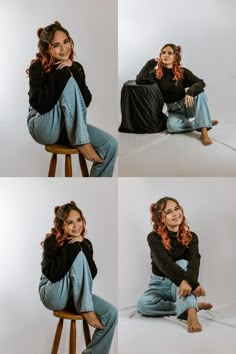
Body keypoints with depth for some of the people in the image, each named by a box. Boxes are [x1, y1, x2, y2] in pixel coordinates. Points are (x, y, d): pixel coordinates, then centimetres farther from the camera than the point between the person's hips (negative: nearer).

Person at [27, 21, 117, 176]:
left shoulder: (76, 67, 5)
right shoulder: (38, 67, -10)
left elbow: (86, 101, -8)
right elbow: (41, 105, -24)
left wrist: (73, 70, -17)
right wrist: (61, 73, -22)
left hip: (69, 127, 5)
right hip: (45, 128, -5)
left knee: (110, 144, -18)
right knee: (68, 82, -27)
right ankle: (81, 143, -27)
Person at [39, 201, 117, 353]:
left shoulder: (85, 243, 2)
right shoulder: (52, 241, -13)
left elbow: (92, 274, -8)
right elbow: (52, 274, -26)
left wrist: (83, 246, -18)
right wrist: (71, 248, -27)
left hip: (76, 296, 5)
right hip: (54, 296, -5)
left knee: (111, 312, -19)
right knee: (78, 255, -28)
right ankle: (86, 310, -28)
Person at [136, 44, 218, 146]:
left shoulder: (183, 72, -8)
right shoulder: (156, 73, -6)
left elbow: (201, 83, -16)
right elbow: (139, 80, -20)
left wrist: (190, 92, -36)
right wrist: (151, 63, -16)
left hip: (187, 105, 0)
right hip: (174, 110, 0)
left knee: (200, 92, -30)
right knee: (171, 126, -34)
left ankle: (204, 130, -35)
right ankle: (205, 123, -15)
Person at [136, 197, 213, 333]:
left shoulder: (191, 237, -6)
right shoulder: (154, 238, -14)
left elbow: (194, 261, -25)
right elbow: (165, 264, -30)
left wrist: (188, 281, -48)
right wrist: (193, 283, -43)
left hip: (180, 286, 1)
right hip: (160, 284, -1)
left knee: (182, 263, -30)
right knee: (143, 304, -33)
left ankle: (191, 312, -44)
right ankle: (194, 306, -25)